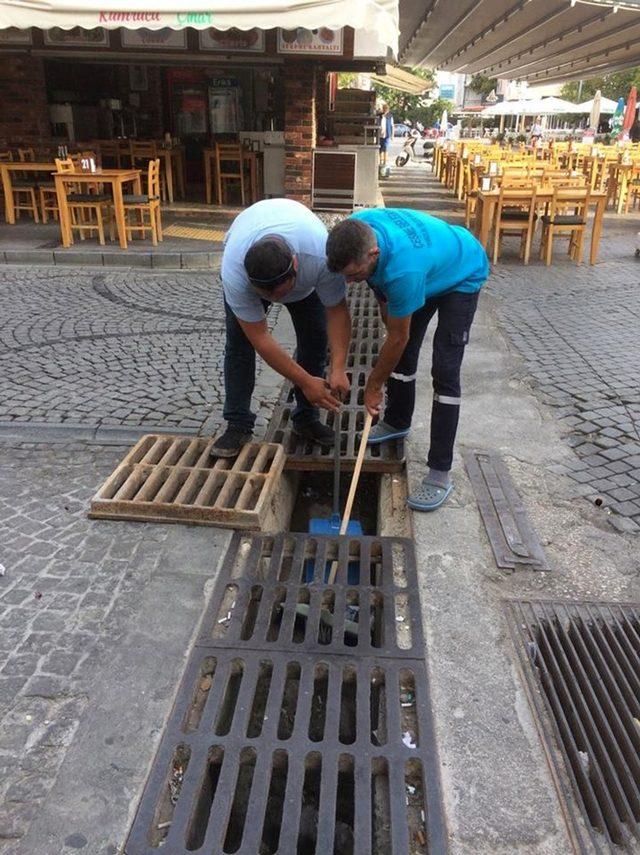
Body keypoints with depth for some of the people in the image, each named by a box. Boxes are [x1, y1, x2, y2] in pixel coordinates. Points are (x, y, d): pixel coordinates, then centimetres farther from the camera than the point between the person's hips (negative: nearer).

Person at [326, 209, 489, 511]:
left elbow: (398, 337, -29)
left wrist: (373, 386, -16)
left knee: (445, 370, -15)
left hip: (462, 276, -7)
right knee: (402, 352, 9)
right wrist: (385, 308, 6)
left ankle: (440, 473, -13)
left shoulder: (403, 271, -44)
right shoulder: (355, 230, -24)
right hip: (433, 265, 8)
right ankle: (397, 422, 33)